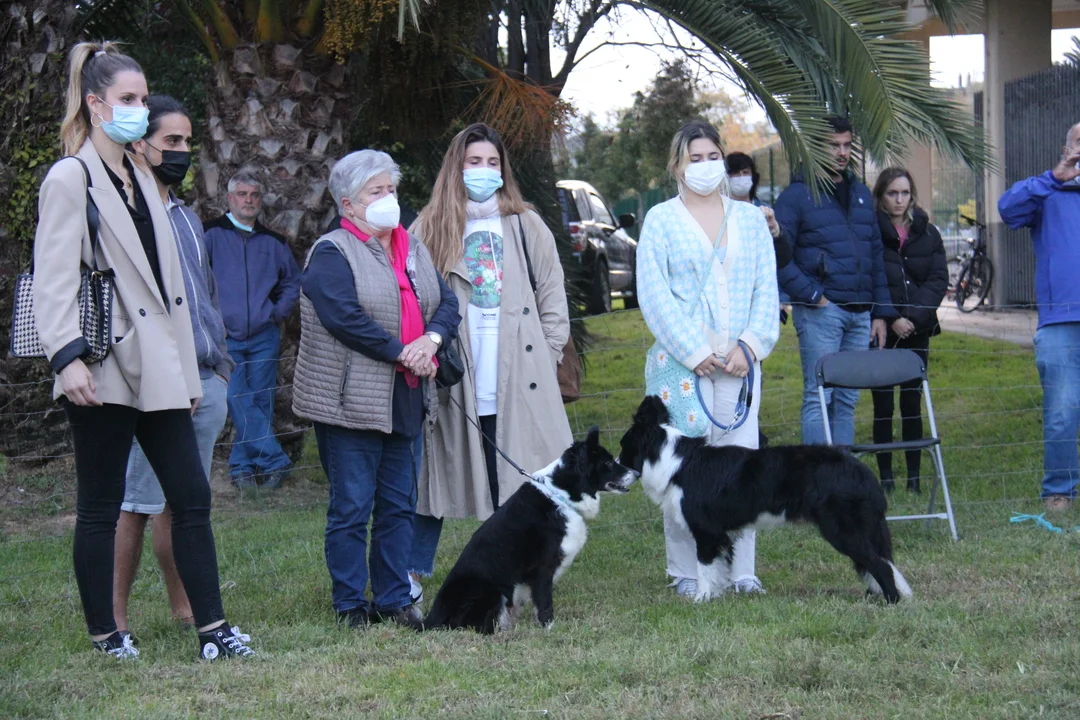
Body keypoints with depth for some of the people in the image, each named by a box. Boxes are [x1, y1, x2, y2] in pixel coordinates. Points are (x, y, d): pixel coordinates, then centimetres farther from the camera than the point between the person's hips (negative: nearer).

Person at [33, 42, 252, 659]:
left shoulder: (142, 180, 17)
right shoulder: (70, 179, -6)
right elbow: (55, 279, -14)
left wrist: (187, 369, 18)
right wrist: (68, 357, -25)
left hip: (157, 369, 7)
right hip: (104, 372, -7)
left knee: (192, 497, 2)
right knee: (101, 508, 2)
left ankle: (212, 629, 3)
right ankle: (106, 634, 11)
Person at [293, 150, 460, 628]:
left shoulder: (413, 250, 16)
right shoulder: (332, 254, -7)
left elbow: (447, 302, 10)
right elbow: (345, 316, -19)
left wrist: (432, 338, -11)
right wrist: (402, 352, -17)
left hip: (407, 401, 7)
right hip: (352, 403, -7)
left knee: (400, 506, 10)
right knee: (351, 509, -1)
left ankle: (395, 601, 17)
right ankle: (351, 605, 6)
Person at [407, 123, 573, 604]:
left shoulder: (525, 226, 12)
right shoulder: (430, 230, 7)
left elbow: (553, 295, 13)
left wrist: (547, 356, 5)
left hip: (519, 380, 1)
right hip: (455, 379, -1)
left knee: (516, 483, 2)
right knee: (435, 473, 1)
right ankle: (413, 575, 8)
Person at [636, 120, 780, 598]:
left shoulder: (750, 219, 15)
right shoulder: (661, 221, 5)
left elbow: (766, 290, 11)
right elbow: (654, 295, -2)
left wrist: (749, 346, -4)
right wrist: (696, 353, -9)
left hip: (739, 361, 3)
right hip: (681, 361, -3)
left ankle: (741, 571, 5)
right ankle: (686, 572, 3)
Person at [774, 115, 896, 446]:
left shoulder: (861, 195, 18)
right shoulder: (797, 195, -2)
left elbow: (876, 257, 20)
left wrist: (881, 312, 14)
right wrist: (812, 295, -15)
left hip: (859, 313, 6)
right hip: (820, 311, -6)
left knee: (847, 400, 9)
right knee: (818, 399, -7)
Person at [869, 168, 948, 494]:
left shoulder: (927, 233, 9)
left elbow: (938, 280, 2)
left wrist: (913, 316, -11)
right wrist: (891, 319, -14)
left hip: (917, 330, 3)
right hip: (881, 331, -3)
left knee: (912, 404, 4)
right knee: (883, 405, -2)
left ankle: (914, 476, 8)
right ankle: (885, 477, 3)